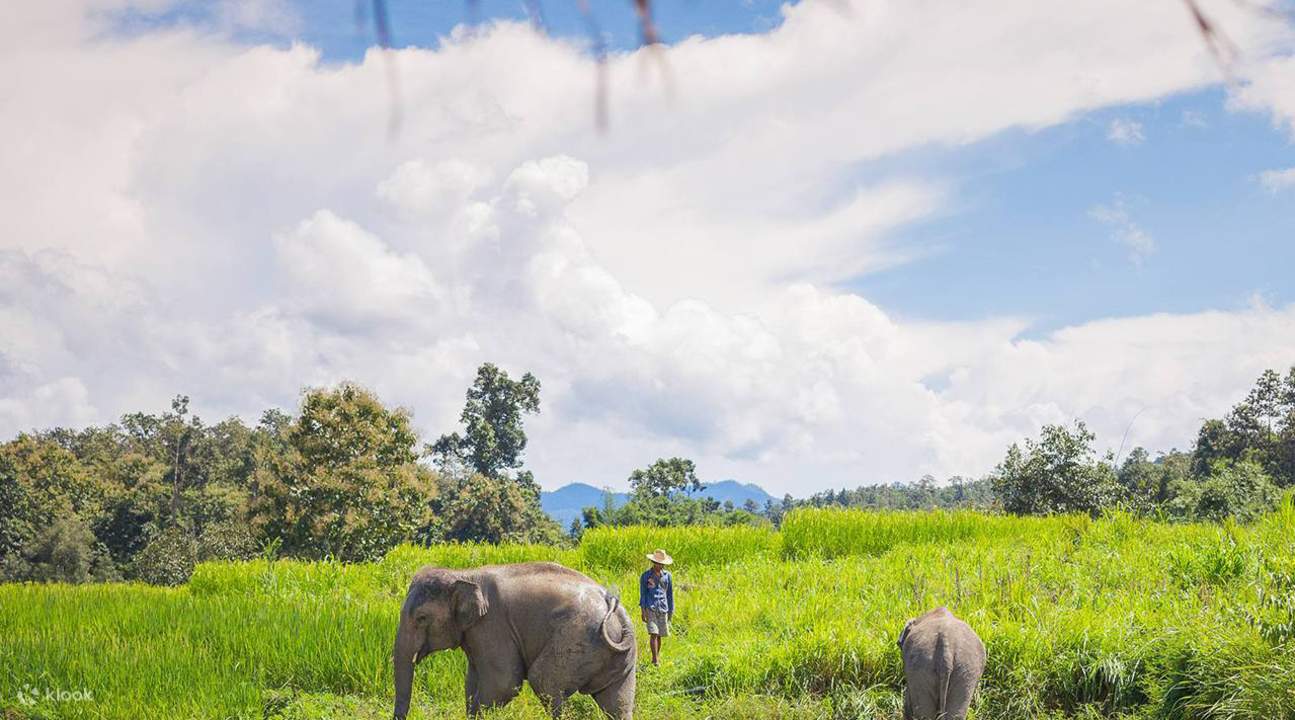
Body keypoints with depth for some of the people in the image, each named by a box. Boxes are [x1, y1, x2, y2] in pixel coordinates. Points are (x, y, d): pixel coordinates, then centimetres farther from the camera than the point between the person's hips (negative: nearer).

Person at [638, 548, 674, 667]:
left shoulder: (667, 575, 9)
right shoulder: (645, 576, 0)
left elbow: (670, 594, 15)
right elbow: (642, 594, 2)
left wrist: (671, 611, 14)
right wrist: (643, 611, -5)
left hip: (663, 609, 3)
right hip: (650, 609, -3)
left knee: (659, 635, 7)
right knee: (653, 633, -13)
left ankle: (657, 656, 20)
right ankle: (655, 659, -13)